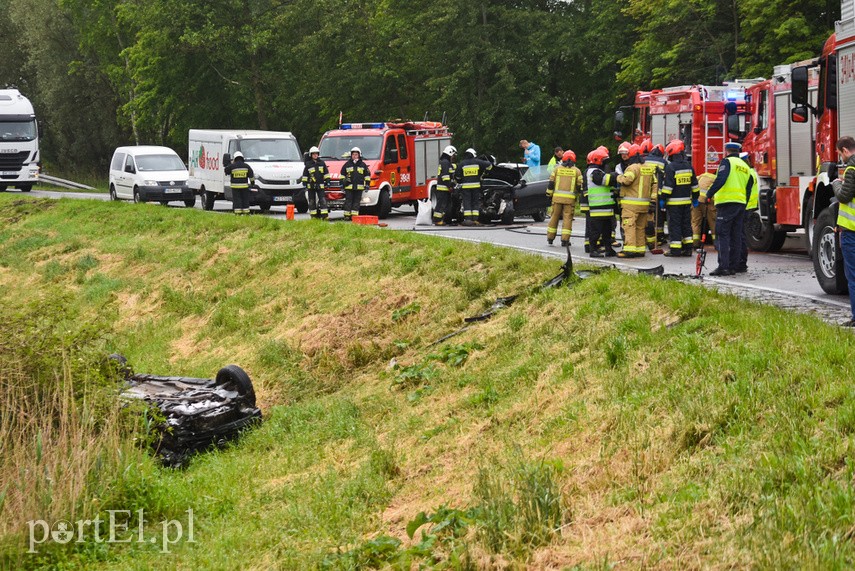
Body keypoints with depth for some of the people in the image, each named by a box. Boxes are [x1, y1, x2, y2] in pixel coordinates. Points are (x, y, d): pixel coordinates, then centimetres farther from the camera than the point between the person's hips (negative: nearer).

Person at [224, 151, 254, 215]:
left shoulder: (232, 166, -6)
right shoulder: (246, 166, 0)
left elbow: (226, 170, 12)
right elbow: (251, 175, 5)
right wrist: (252, 181, 21)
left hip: (235, 186, -2)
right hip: (244, 186, 2)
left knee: (236, 200, 1)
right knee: (245, 200, 9)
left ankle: (238, 213, -3)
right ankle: (245, 213, 8)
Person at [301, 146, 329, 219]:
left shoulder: (322, 163, 7)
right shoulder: (308, 164, 3)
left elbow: (326, 173, 12)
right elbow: (305, 175, 5)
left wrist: (327, 181, 5)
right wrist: (304, 183, -1)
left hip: (320, 186, 0)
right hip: (311, 186, 0)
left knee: (323, 200, -8)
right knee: (312, 201, 4)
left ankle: (324, 215, -11)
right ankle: (313, 216, 9)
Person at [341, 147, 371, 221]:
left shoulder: (363, 165, 9)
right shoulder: (347, 164, 9)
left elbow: (367, 175, 13)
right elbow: (342, 174, 13)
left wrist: (367, 184, 6)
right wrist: (342, 184, 8)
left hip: (359, 187, 1)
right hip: (348, 186, 0)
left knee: (356, 202, 1)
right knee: (348, 201, -3)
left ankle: (354, 215, 3)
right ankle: (347, 215, -2)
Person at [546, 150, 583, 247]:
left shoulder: (557, 168, 6)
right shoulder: (577, 171, 3)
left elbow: (551, 183, 5)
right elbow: (579, 186, 2)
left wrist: (549, 194, 13)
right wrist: (579, 196, 14)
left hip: (557, 196, 2)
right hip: (570, 199, -2)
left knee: (554, 217, 11)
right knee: (567, 218, 1)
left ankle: (550, 238, 18)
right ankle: (565, 240, -4)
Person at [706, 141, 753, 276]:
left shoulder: (727, 162, -3)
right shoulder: (746, 167, 19)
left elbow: (720, 179, -19)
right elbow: (748, 189, 20)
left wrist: (709, 194, -16)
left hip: (727, 203, -7)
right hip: (741, 204, 7)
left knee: (723, 235, -7)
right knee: (735, 237, 10)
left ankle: (723, 267, -14)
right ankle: (733, 267, 11)